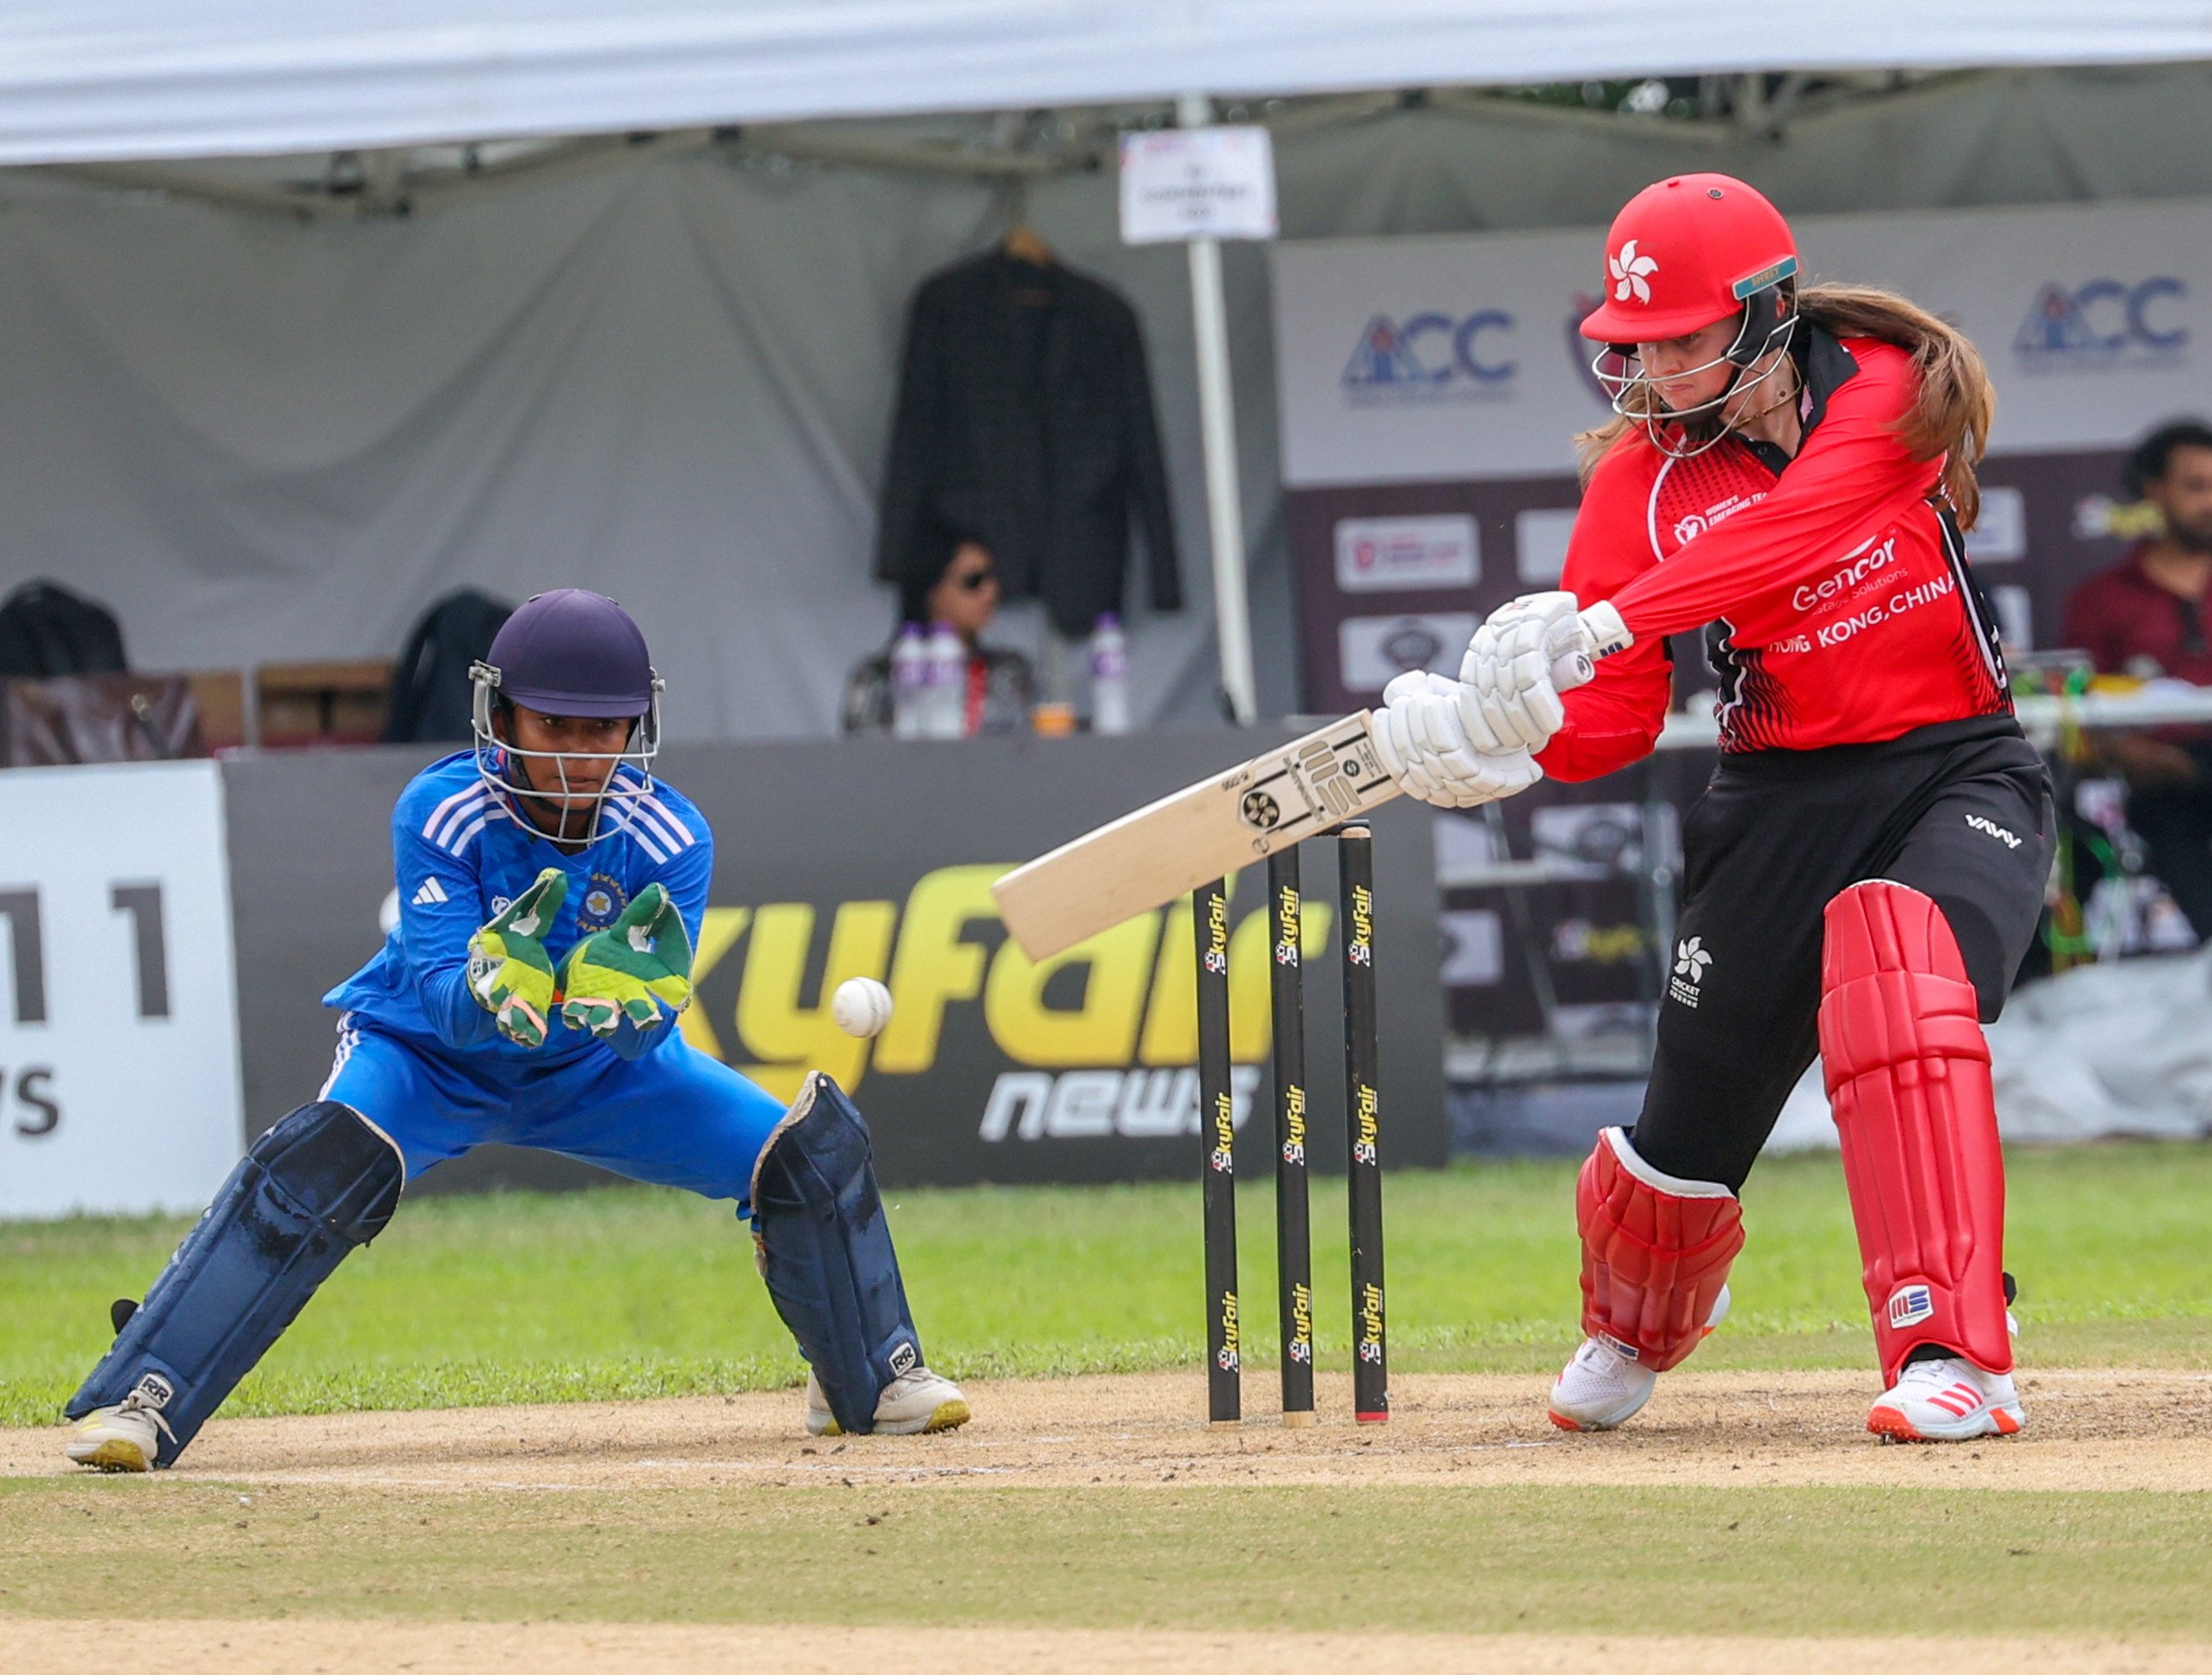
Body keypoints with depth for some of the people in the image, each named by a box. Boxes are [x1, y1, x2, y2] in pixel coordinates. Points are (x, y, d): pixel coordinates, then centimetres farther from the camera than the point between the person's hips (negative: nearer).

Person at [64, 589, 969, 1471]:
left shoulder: (670, 838, -21)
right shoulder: (439, 813, -26)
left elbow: (646, 1039, -26)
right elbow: (443, 1000, -32)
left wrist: (623, 997, -50)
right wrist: (494, 991, -55)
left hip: (596, 1070, 3)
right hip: (431, 1058, -3)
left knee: (813, 1141, -10)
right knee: (321, 1165, -33)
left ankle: (868, 1378, 15)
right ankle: (136, 1402, -32)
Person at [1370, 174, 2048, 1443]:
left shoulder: (1888, 393, -10)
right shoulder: (1644, 476, -3)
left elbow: (1791, 533, -30)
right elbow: (1610, 720, -7)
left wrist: (1600, 623, -40)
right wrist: (1489, 742, -29)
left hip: (1958, 777, -3)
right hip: (1779, 799, 3)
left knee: (1894, 955, -34)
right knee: (1696, 1118, 5)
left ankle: (1954, 1357, -35)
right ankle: (1637, 1326, 43)